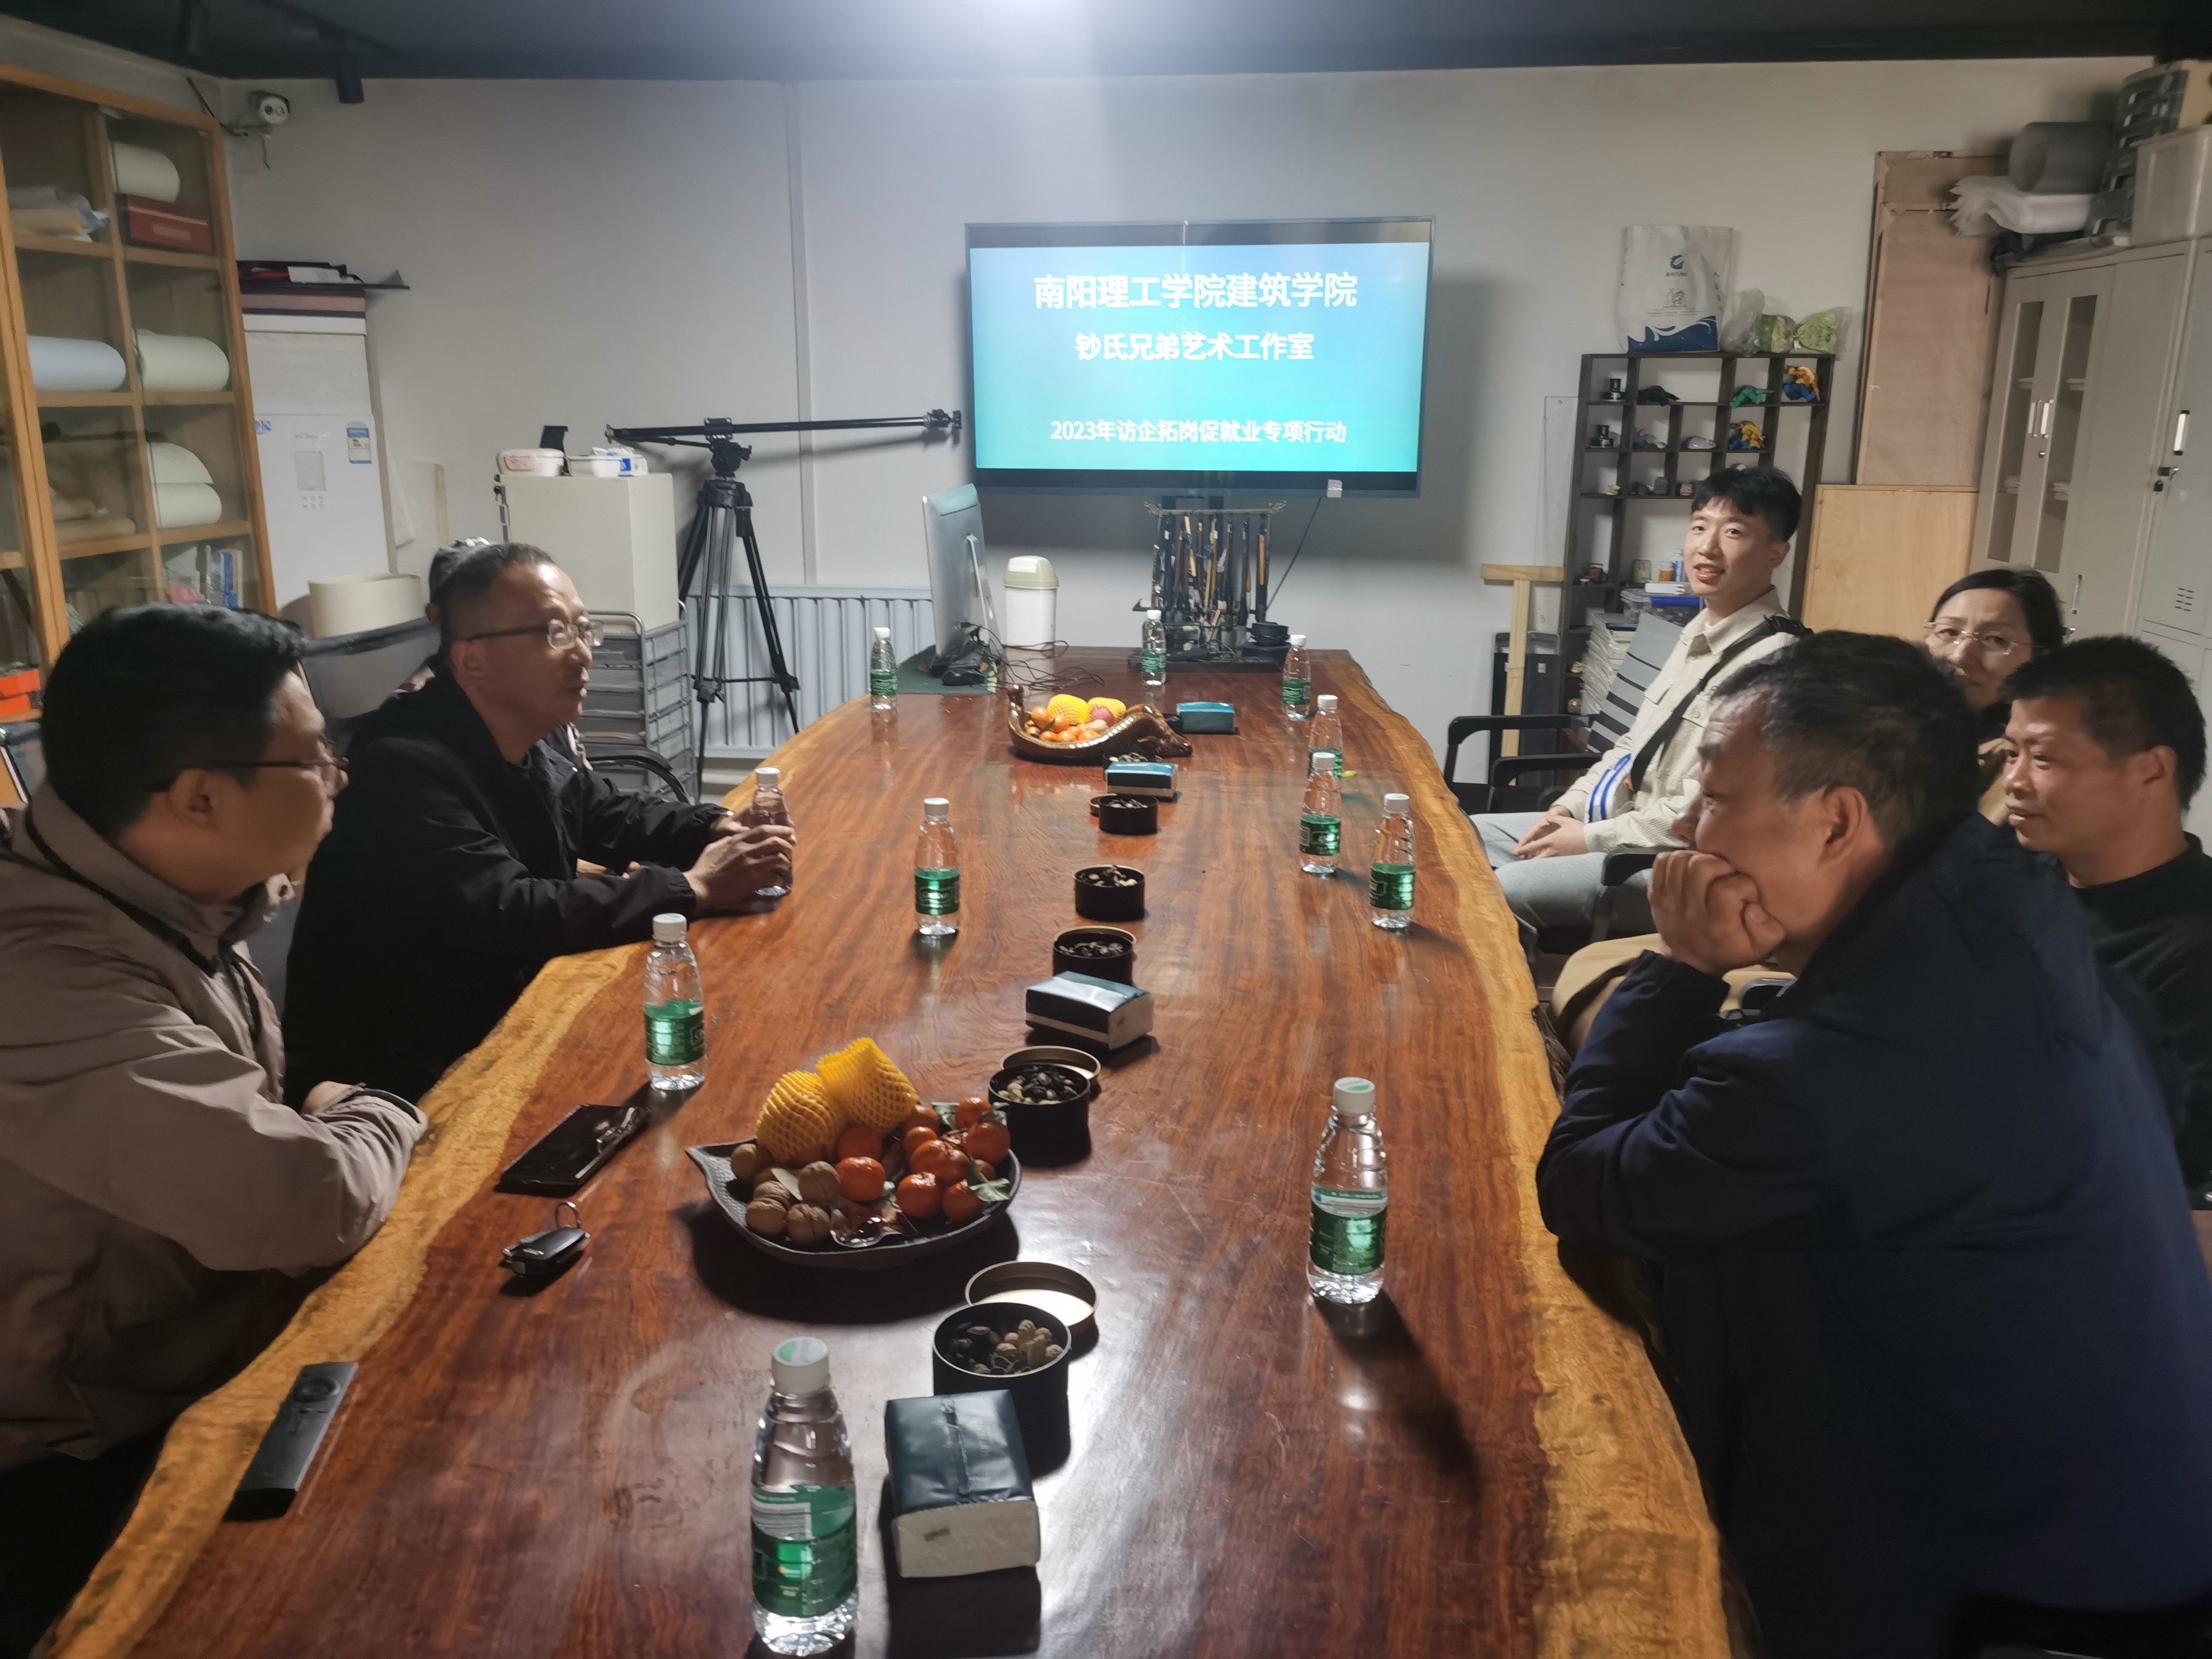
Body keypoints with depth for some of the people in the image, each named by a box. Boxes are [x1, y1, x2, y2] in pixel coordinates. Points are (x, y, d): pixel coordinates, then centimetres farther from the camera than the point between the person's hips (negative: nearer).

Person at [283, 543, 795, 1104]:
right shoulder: (406, 771, -26)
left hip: (501, 1022, 8)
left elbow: (612, 817, 17)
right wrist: (692, 888, -27)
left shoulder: (536, 741, 1)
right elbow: (506, 919, -33)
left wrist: (720, 828, -3)